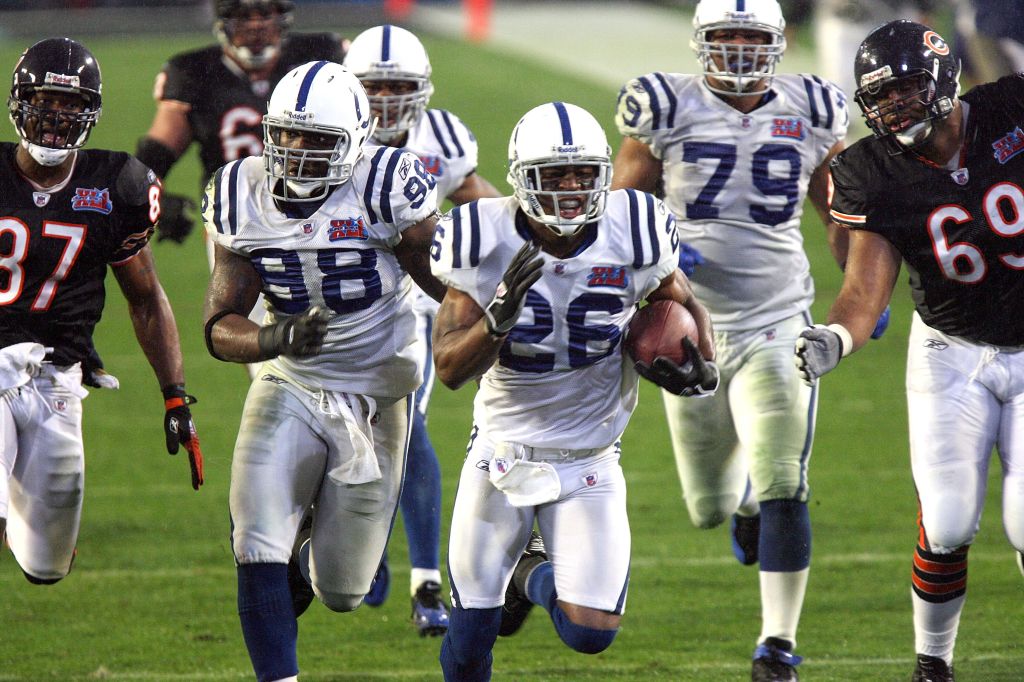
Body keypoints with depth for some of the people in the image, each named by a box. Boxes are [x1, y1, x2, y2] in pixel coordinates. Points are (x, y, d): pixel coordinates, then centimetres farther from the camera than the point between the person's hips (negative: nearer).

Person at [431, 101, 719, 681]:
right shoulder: (487, 244, -16)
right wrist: (500, 316, -37)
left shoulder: (631, 237, -13)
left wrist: (703, 368, -12)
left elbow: (685, 306, 8)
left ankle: (535, 575, 24)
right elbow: (451, 369, -18)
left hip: (589, 464, 1)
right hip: (503, 454, -1)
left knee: (591, 631, -11)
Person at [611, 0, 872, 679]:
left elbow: (838, 213, 17)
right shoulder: (667, 111, -4)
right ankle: (745, 502, 47)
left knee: (782, 490, -14)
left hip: (779, 324, 0)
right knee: (710, 508, 10)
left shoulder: (811, 115, 2)